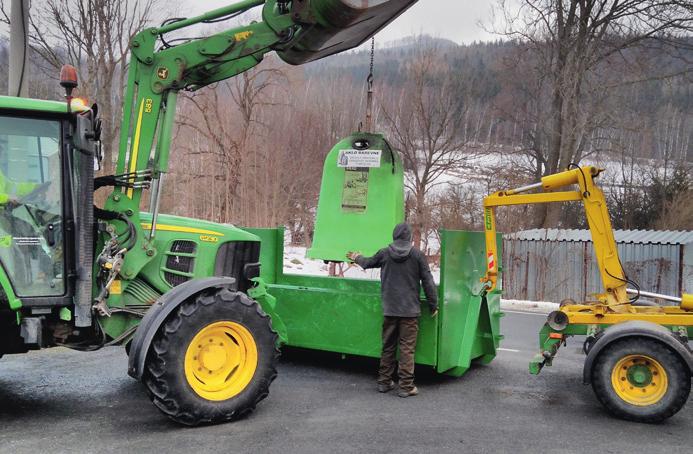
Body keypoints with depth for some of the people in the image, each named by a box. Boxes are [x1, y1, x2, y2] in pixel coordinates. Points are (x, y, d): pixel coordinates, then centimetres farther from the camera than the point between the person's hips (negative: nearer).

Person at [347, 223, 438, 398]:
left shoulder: (384, 253, 2)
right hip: (410, 310, -3)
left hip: (389, 310, 3)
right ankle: (406, 386, 1)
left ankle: (384, 382, 22)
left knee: (388, 346, 13)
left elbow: (368, 262, 22)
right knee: (407, 348, 0)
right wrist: (433, 305, 7)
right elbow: (428, 282, -2)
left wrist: (357, 258, 45)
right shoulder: (417, 255, -5)